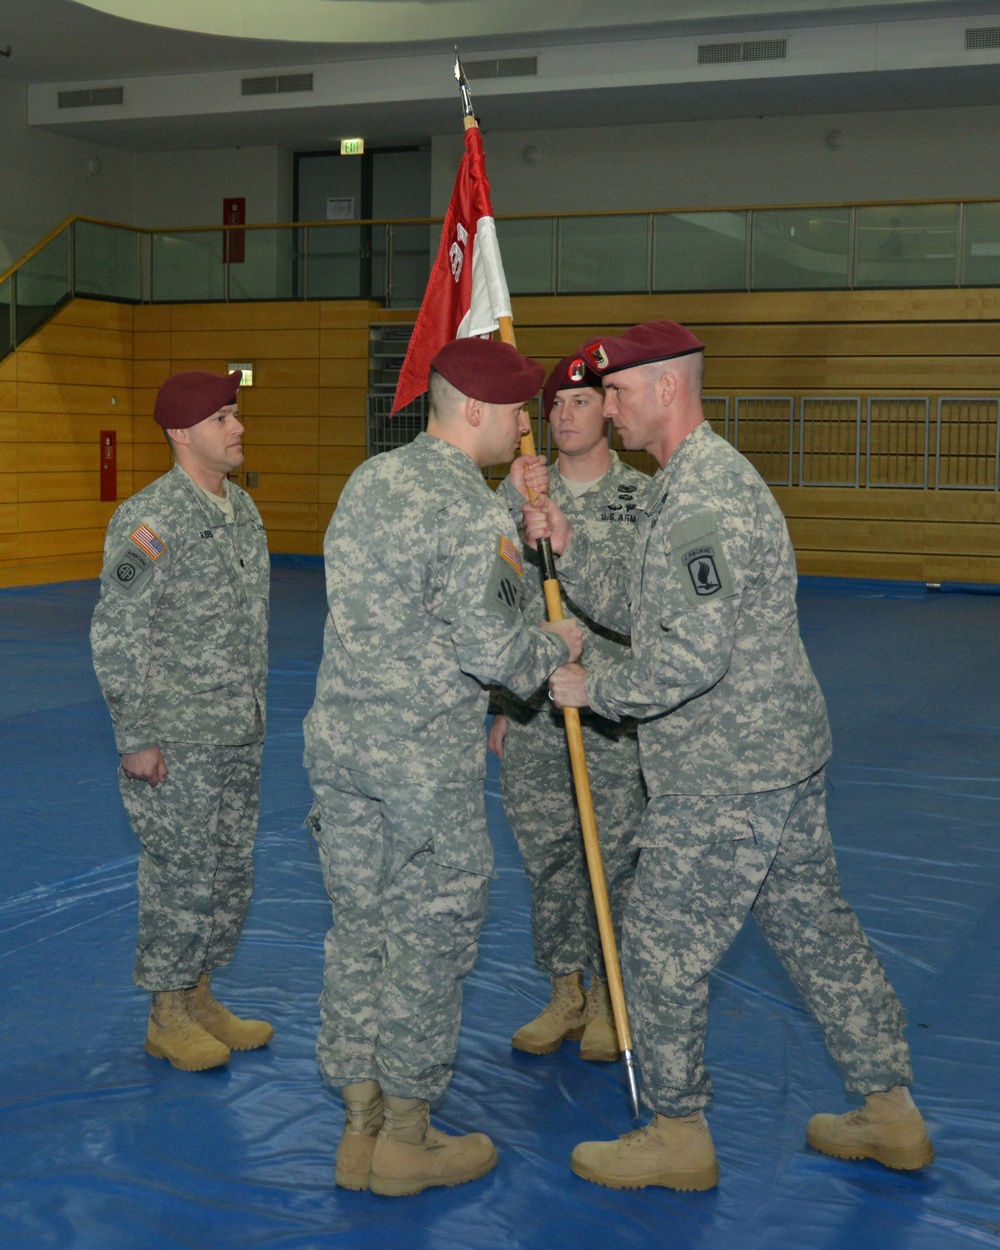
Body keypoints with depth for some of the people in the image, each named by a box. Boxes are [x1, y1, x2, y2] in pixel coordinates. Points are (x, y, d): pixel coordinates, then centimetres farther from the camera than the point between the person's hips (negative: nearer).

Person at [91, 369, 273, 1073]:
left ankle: (200, 996, 31)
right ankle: (168, 1016, 19)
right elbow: (115, 637, -15)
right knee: (182, 877, 2)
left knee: (231, 871, 15)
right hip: (176, 743, -8)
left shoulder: (243, 508, 8)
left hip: (240, 736, 8)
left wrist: (255, 708, 13)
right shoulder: (149, 520, -16)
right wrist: (137, 739, -15)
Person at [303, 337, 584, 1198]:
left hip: (337, 743, 8)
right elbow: (492, 653, -19)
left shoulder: (369, 479, 9)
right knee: (429, 942, 6)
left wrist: (517, 503, 19)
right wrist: (558, 646, 0)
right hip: (425, 761, -8)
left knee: (359, 932, 14)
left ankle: (361, 1129, 22)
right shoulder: (473, 514, -17)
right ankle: (405, 1140, 16)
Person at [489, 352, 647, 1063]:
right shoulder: (515, 497, 7)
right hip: (534, 712, 3)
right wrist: (501, 705, 11)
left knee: (613, 858, 4)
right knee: (547, 857, 9)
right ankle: (565, 996, 24)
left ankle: (610, 1001, 20)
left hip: (616, 712, -3)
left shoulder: (645, 498, -2)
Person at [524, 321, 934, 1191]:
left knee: (661, 946, 2)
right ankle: (893, 1115, 28)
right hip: (780, 760, 10)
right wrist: (566, 548, 4)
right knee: (816, 929, 17)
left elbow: (691, 656, -27)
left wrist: (595, 692, -14)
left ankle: (678, 1136, 17)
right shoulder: (688, 482, 15)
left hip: (726, 779, -10)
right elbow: (637, 614, 16)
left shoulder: (702, 495, -20)